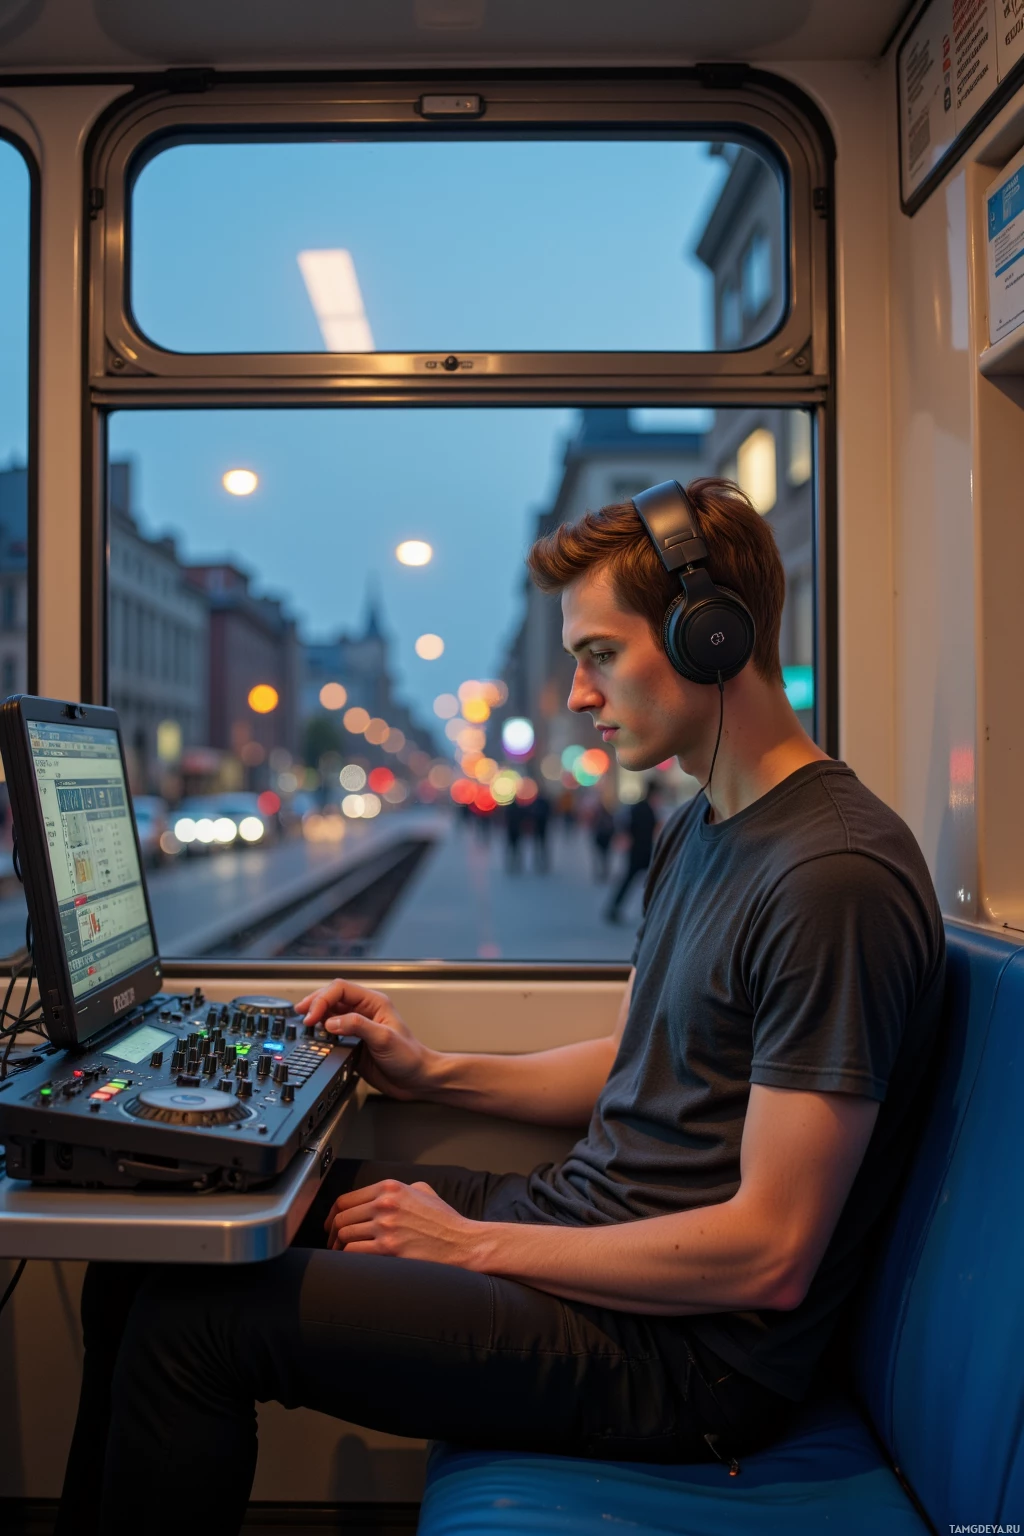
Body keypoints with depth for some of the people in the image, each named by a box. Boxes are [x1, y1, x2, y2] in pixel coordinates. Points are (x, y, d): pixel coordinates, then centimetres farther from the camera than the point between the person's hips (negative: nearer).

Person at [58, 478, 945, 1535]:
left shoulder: (838, 876, -23)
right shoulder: (697, 832, 9)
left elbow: (770, 1257, -23)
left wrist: (476, 1243, -15)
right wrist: (432, 1073, 7)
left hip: (685, 1348, -9)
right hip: (577, 1213, 9)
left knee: (193, 1319, -16)